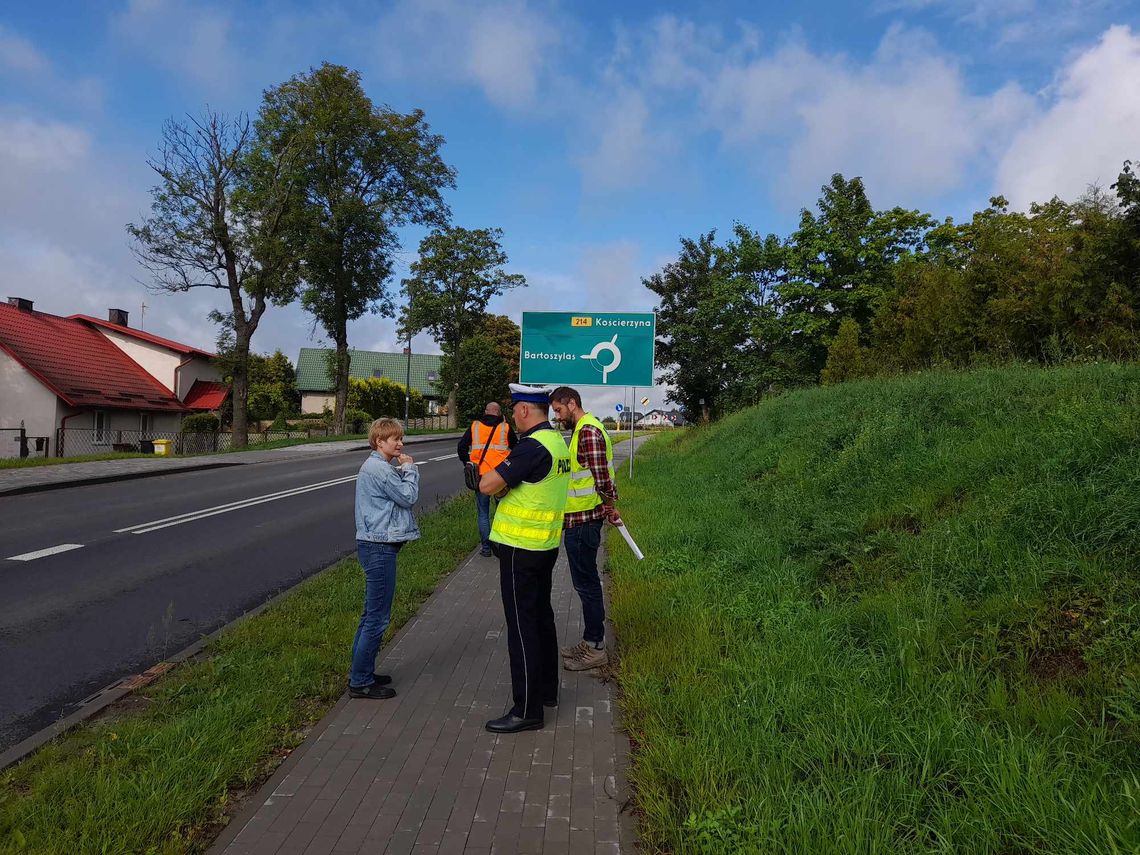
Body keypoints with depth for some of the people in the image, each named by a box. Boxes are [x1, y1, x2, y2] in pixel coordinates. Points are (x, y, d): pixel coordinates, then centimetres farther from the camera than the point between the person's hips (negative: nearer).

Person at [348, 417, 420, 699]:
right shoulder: (379, 469, -18)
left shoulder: (376, 466, 15)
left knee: (372, 613, 19)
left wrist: (402, 470, 5)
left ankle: (361, 673, 29)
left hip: (374, 544, 11)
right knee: (378, 617, -3)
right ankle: (360, 682, 7)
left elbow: (398, 494, 16)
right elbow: (408, 497, -12)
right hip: (380, 547, -11)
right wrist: (410, 469, -3)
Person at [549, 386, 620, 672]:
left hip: (583, 521, -10)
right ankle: (591, 641, 28)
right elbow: (600, 477, 20)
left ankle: (595, 649, 12)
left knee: (586, 583, 0)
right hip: (581, 519, 10)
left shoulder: (588, 431, -18)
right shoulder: (585, 428, 16)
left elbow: (602, 478, -22)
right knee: (586, 581, 17)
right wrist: (609, 506, 17)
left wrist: (610, 506, -7)